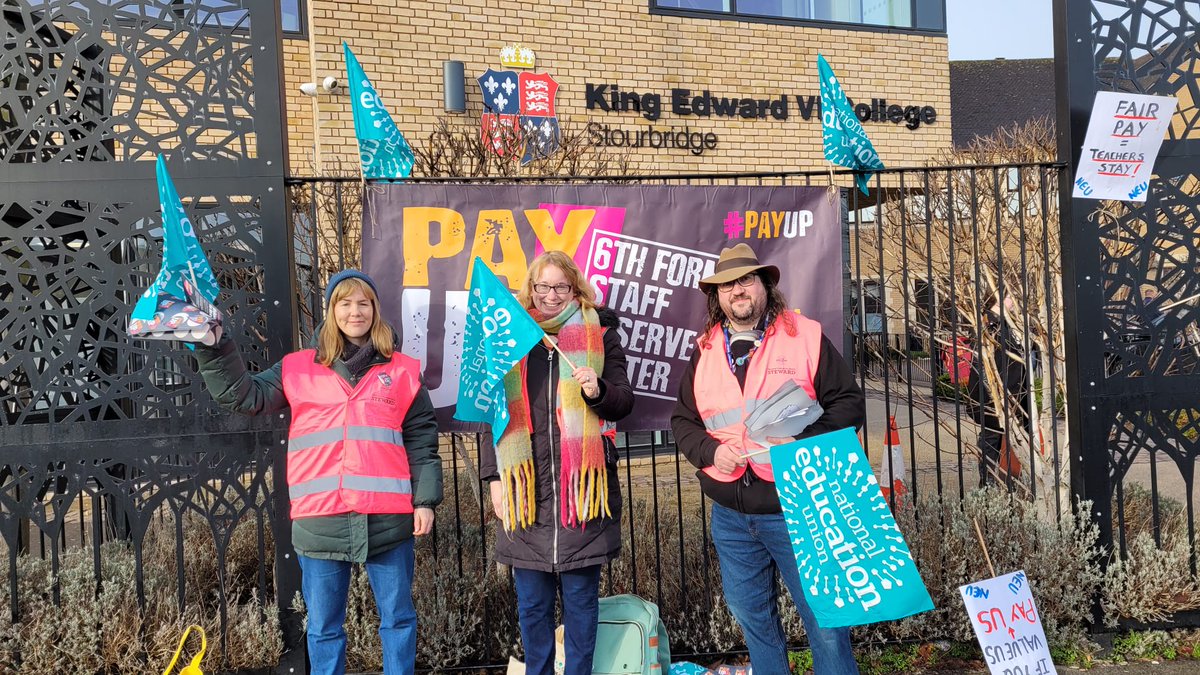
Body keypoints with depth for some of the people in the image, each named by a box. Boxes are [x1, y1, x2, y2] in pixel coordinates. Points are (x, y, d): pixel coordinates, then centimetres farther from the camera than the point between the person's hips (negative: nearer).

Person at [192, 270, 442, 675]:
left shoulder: (402, 371, 7)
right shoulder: (299, 369, 9)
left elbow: (421, 440, 5)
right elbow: (242, 395, 5)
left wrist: (425, 500, -1)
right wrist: (212, 346, -6)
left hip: (388, 517, -1)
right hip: (320, 520, 1)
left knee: (398, 618, 10)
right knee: (323, 626, 11)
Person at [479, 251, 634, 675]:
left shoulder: (599, 333, 7)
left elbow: (624, 402, 8)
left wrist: (599, 391, -14)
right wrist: (494, 477, 4)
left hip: (582, 485, -1)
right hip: (525, 488, 1)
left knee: (581, 598, 6)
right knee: (532, 602, 9)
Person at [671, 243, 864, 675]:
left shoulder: (806, 337, -3)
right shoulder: (705, 351, 9)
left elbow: (849, 403, -3)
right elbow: (682, 420, 13)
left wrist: (805, 440, -18)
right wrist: (710, 451, -7)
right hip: (730, 514, 4)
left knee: (823, 616, 4)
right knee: (752, 617, 17)